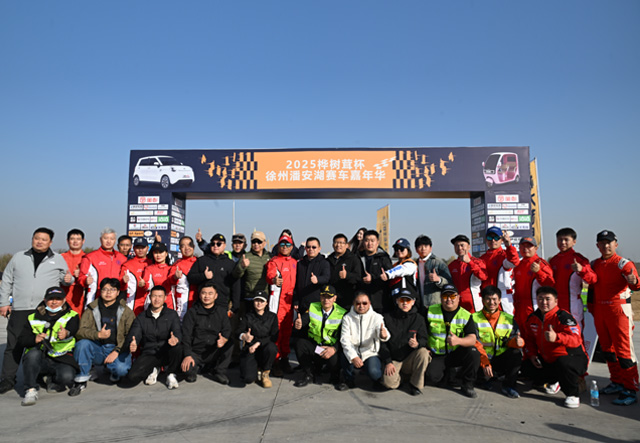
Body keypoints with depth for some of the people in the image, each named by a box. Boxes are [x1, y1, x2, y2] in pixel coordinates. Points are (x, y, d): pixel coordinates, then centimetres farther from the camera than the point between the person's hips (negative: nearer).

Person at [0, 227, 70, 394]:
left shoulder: (58, 259, 10)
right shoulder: (18, 257, 13)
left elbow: (64, 278, 15)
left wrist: (68, 279, -9)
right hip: (20, 310, 1)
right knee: (14, 346, 4)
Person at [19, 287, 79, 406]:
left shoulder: (71, 316, 2)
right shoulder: (34, 318, 11)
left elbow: (71, 330, -20)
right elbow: (22, 339, 4)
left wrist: (66, 334, -46)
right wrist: (35, 339, -20)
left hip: (62, 360, -1)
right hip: (38, 360, 1)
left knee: (67, 377, -28)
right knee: (34, 353, -31)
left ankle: (52, 380, 9)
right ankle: (31, 390, -22)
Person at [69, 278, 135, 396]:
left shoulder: (126, 311, 4)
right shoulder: (92, 309, 8)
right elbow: (80, 331, -5)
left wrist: (117, 351, -16)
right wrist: (98, 334, -24)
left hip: (118, 348, -2)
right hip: (97, 348, 2)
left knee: (121, 369, -31)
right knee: (83, 343, -28)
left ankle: (115, 376, 9)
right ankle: (81, 380, -11)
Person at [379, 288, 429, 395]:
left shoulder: (418, 318, 2)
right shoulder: (388, 318, -1)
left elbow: (424, 339, -3)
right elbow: (382, 343, 0)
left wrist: (417, 344, -28)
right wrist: (388, 362, -10)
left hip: (411, 359, 1)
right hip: (393, 360, -1)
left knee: (423, 352, -29)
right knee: (389, 382, -27)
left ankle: (416, 384, -8)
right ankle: (399, 377, 11)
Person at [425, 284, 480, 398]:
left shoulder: (466, 315, -4)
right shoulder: (430, 311, -2)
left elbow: (472, 339, -19)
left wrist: (458, 341, -40)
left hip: (457, 354, 0)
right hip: (437, 355, 1)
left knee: (473, 352, -31)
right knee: (432, 376, -26)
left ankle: (467, 385, -7)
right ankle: (450, 374, 11)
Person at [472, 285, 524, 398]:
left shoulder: (509, 319, 6)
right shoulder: (475, 318, -2)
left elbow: (512, 340, -1)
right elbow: (475, 344, -9)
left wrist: (518, 342, -27)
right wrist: (485, 364, -21)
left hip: (502, 359, 2)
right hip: (483, 360, -1)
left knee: (516, 352, -28)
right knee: (483, 375, -32)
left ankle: (508, 385, -9)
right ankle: (488, 377, 9)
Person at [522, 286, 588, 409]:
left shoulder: (563, 317, -20)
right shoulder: (532, 318, 1)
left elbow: (576, 340, -34)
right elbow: (529, 339, 17)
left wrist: (556, 337, -51)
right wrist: (532, 354, 2)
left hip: (574, 358, -7)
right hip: (547, 360, 7)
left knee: (563, 363, -39)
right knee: (526, 367, -1)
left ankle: (573, 395, -11)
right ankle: (554, 381, 23)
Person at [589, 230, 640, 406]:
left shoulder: (624, 263, -8)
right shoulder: (594, 265, 10)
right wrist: (591, 307, 13)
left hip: (619, 309, -6)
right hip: (599, 310, 6)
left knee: (624, 350, -6)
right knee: (607, 348, 15)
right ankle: (617, 383, 29)